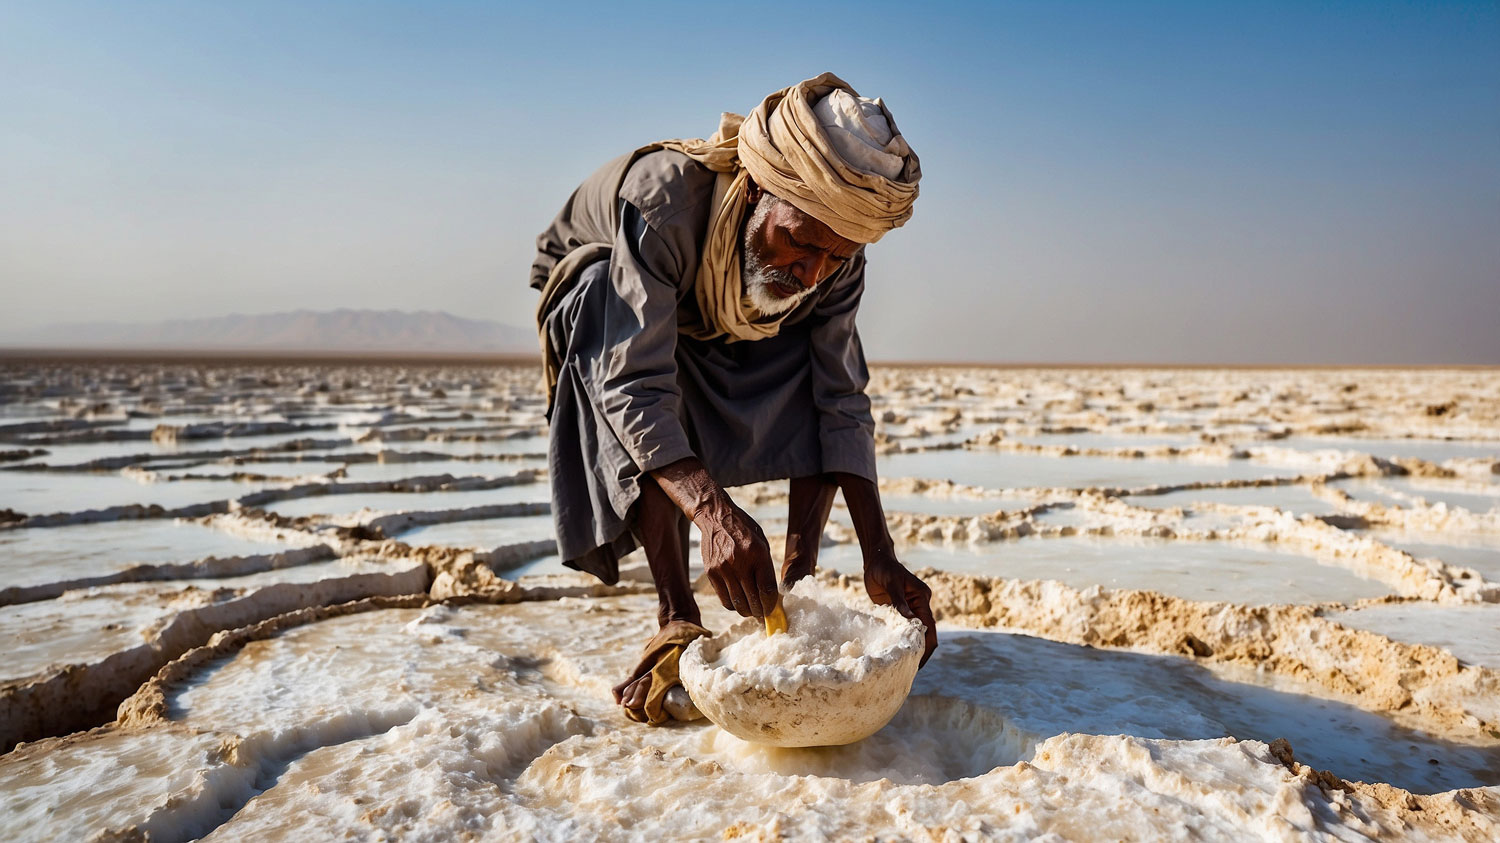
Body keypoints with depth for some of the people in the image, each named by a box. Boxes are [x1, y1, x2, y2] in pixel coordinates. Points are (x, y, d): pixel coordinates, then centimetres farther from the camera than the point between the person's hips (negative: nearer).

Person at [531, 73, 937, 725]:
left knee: (832, 370, -20)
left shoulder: (835, 260, -25)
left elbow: (840, 403, -24)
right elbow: (637, 386, -46)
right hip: (598, 298, -3)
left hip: (717, 332, 4)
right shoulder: (661, 199, -41)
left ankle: (796, 586, -13)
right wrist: (713, 510, -61)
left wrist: (880, 557, -32)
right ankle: (678, 620, -32)